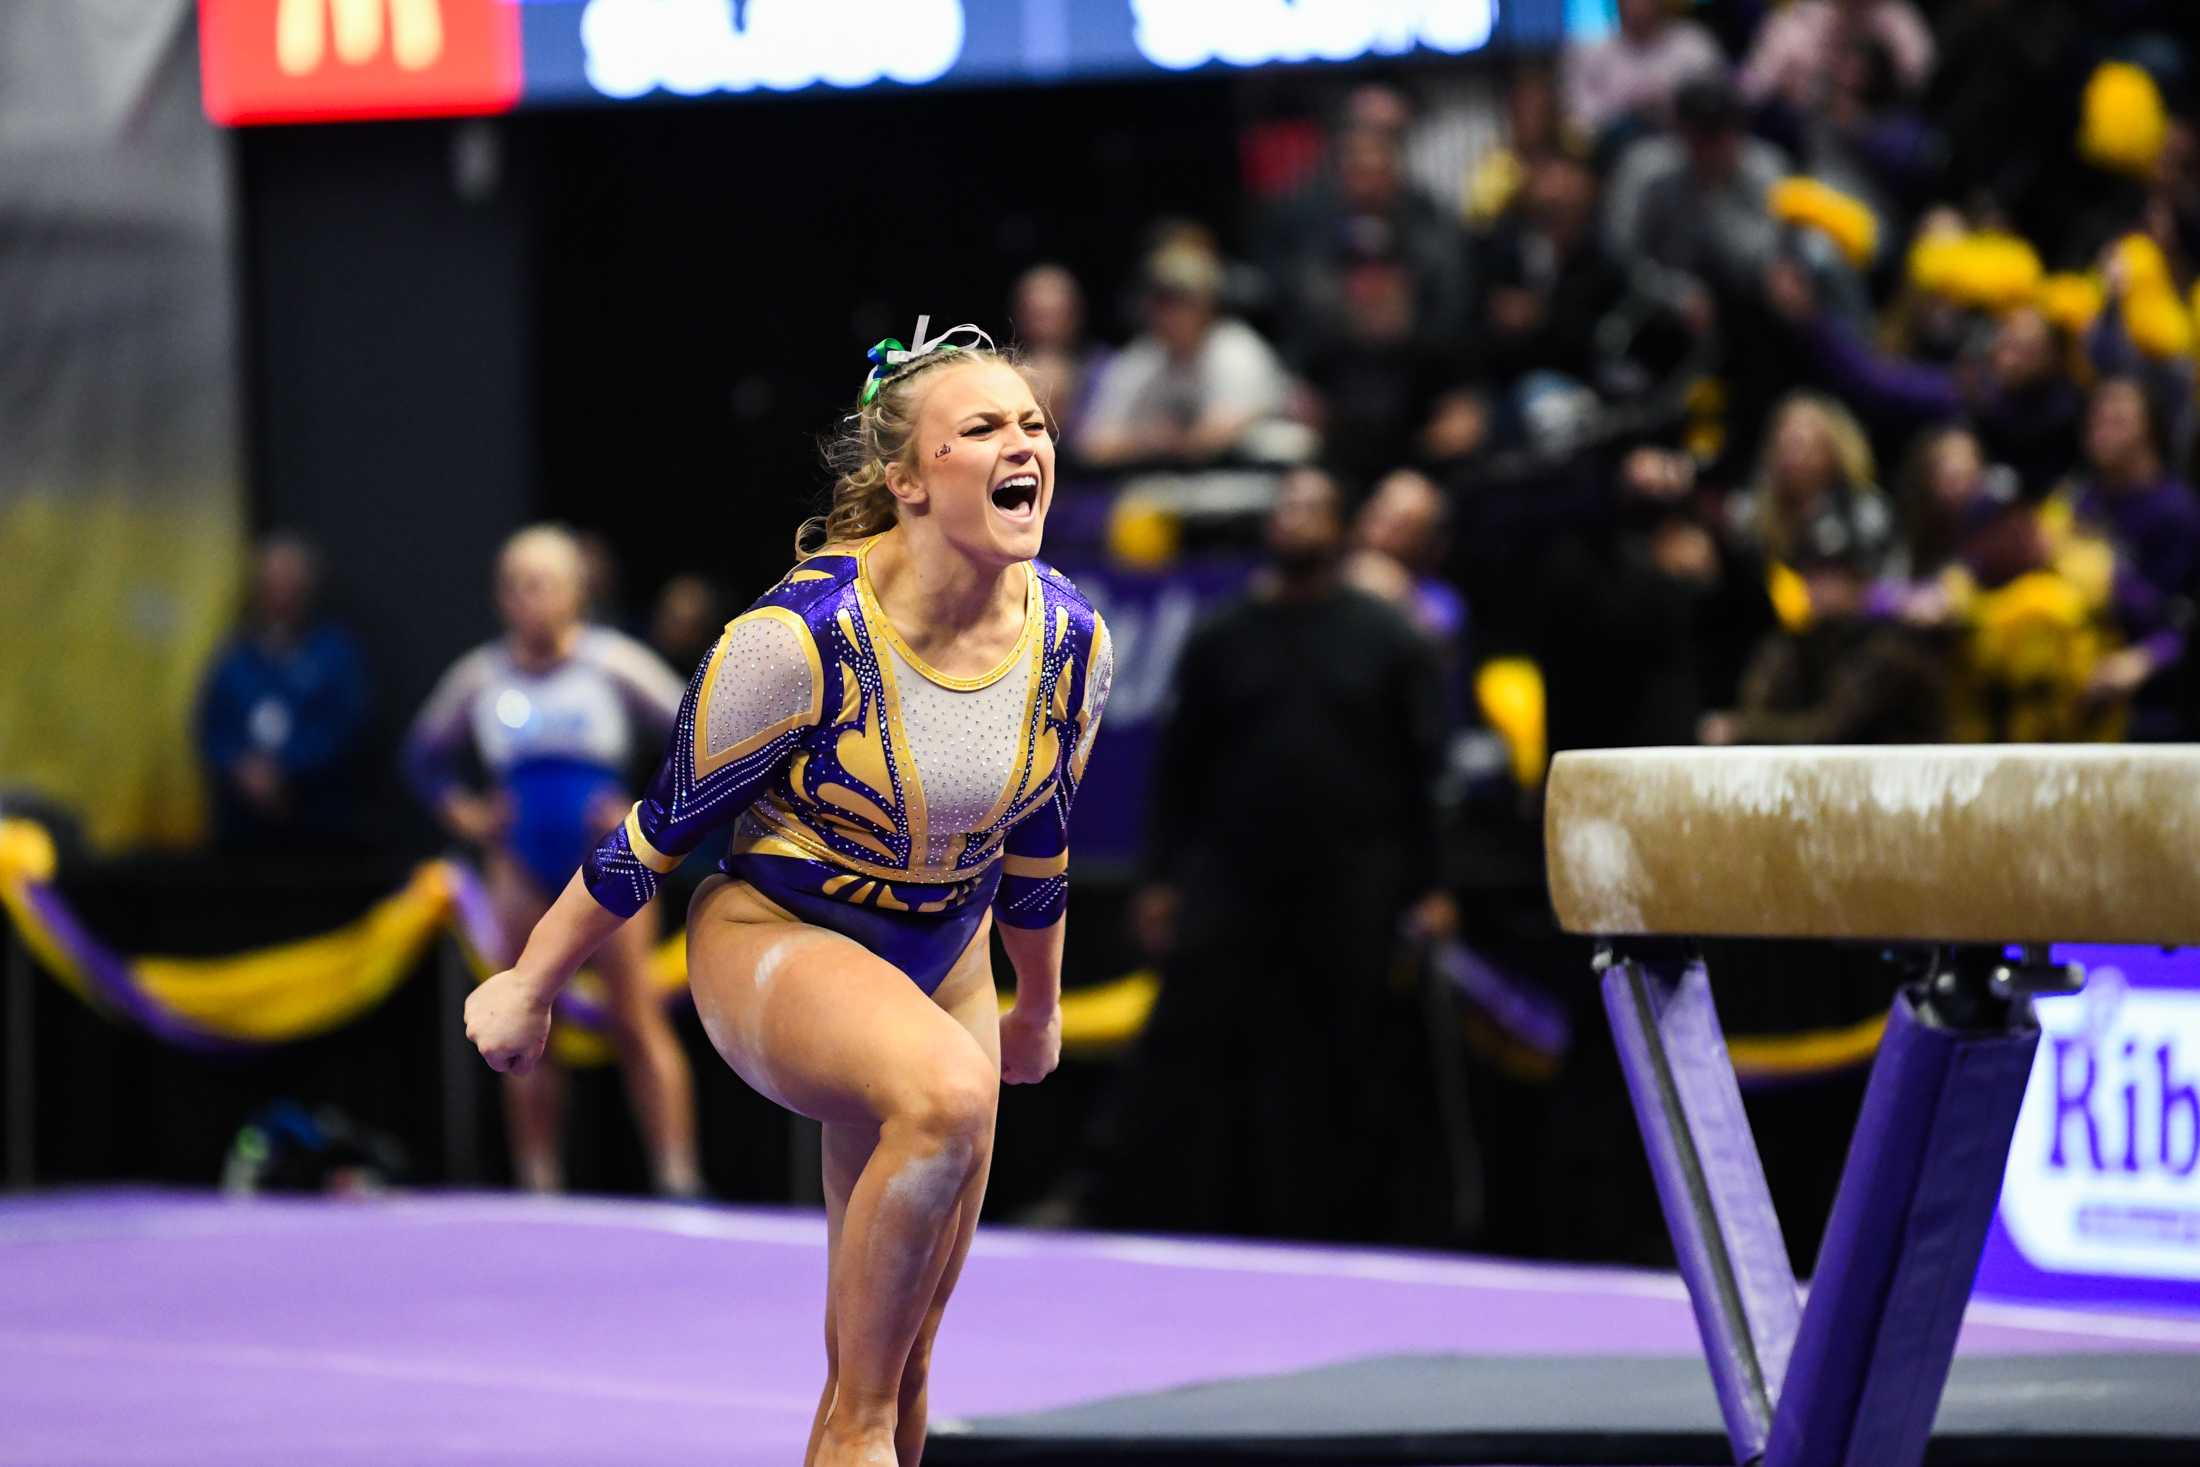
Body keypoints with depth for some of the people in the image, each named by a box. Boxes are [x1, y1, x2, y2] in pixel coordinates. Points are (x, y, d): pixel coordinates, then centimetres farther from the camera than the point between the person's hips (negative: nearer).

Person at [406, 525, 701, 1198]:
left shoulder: (612, 663, -4)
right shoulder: (479, 676, 5)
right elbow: (424, 752, 21)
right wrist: (460, 810, 6)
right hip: (521, 860, 3)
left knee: (638, 1023, -8)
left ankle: (678, 1178, -10)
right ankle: (538, 1181, 7)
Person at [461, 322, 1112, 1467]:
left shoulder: (1072, 642, -9)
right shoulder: (803, 635, -26)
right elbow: (662, 826, -12)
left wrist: (1041, 1006, 24)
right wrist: (528, 987, -3)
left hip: (939, 961, 6)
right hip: (771, 938, -6)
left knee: (897, 1360, 8)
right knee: (947, 1090, -38)